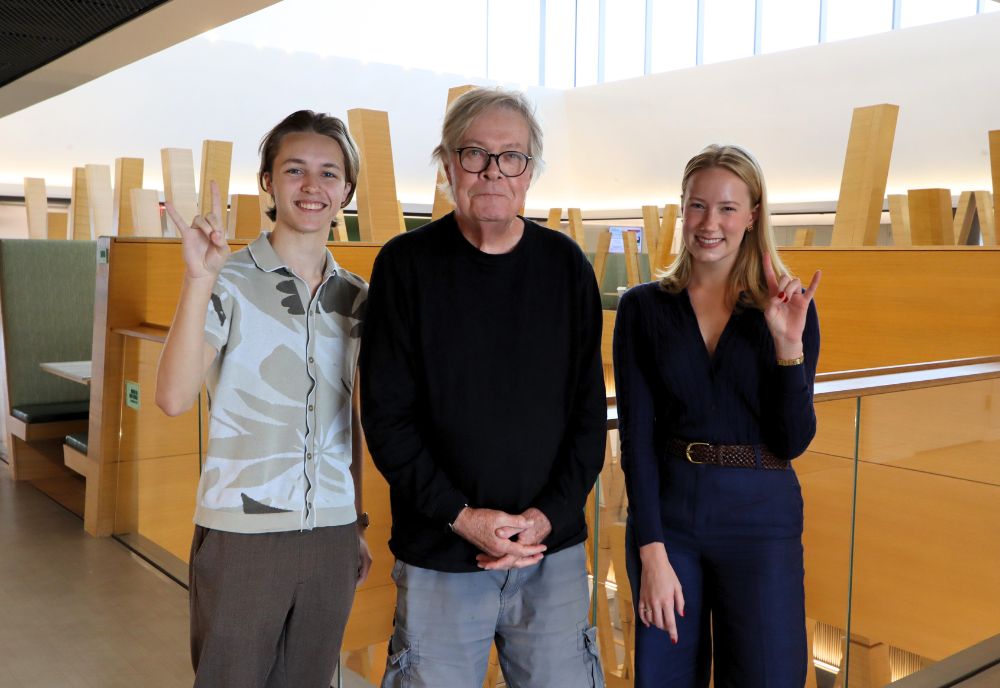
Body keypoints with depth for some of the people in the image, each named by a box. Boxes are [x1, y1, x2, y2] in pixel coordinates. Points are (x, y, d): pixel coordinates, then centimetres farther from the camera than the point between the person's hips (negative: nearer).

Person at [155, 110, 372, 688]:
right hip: (242, 532, -4)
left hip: (331, 535, 4)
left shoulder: (356, 296, 7)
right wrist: (199, 281, -28)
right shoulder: (229, 282, -7)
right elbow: (174, 398, -21)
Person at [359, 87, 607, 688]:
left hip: (553, 550, 2)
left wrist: (551, 513, -7)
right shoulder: (407, 264, -2)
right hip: (439, 554, -1)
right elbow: (386, 415, -5)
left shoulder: (566, 265, 4)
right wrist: (461, 516, -12)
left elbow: (590, 408, 4)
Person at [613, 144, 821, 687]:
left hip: (760, 519, 0)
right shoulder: (643, 307, -1)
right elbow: (636, 436, -5)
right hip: (664, 514, 1)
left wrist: (789, 343, -17)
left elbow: (793, 442, -4)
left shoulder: (789, 308, 0)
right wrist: (652, 552, -12)